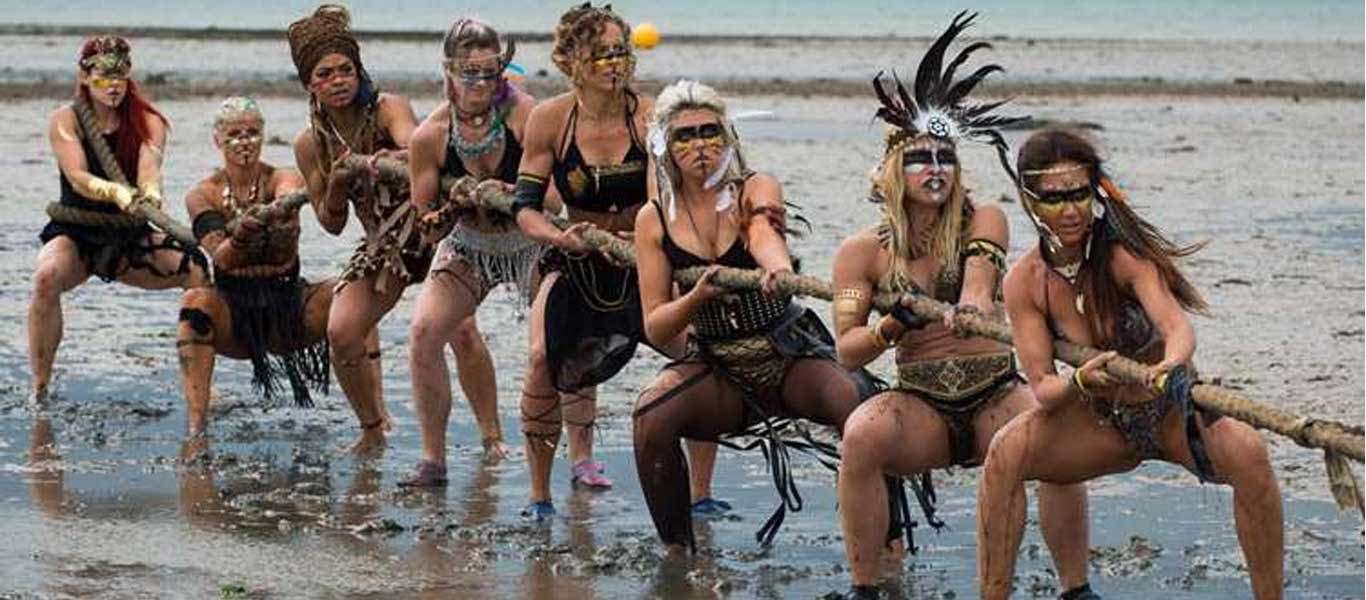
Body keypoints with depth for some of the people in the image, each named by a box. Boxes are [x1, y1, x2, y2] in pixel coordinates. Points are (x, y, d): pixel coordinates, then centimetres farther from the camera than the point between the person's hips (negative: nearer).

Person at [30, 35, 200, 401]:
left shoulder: (147, 122, 0)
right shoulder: (65, 121, -5)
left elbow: (149, 170, -19)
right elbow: (78, 178, -21)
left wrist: (151, 194, -44)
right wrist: (116, 193, -43)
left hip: (131, 236, 3)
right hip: (73, 233, -3)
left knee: (201, 272, -16)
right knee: (47, 277, -35)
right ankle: (38, 389, -28)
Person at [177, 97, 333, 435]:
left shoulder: (283, 180, -1)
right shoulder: (203, 194, -1)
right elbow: (221, 258, -17)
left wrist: (274, 213, -52)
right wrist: (241, 236, -41)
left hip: (286, 304, 1)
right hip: (232, 313, -1)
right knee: (196, 301, -31)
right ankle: (196, 425, -37)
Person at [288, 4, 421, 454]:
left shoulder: (389, 109, -13)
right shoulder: (311, 144, 0)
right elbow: (331, 224, 5)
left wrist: (391, 159, -56)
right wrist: (336, 183, -16)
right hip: (381, 244, 4)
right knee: (341, 332, -11)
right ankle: (373, 428, 13)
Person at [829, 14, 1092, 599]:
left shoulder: (983, 221, 1)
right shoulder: (863, 251, 2)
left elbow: (979, 275, -21)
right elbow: (847, 351, -3)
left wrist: (971, 304, -45)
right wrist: (892, 327, -24)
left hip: (995, 395, 0)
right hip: (919, 405, 0)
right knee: (861, 434, -33)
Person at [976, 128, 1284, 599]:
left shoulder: (1123, 253, -20)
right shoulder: (1025, 283, -12)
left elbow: (1178, 328, -33)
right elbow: (1042, 389, -16)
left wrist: (1168, 366, -57)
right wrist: (1080, 383, -39)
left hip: (1176, 408, -2)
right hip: (1104, 425, 2)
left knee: (1245, 451, -33)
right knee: (1007, 451, -25)